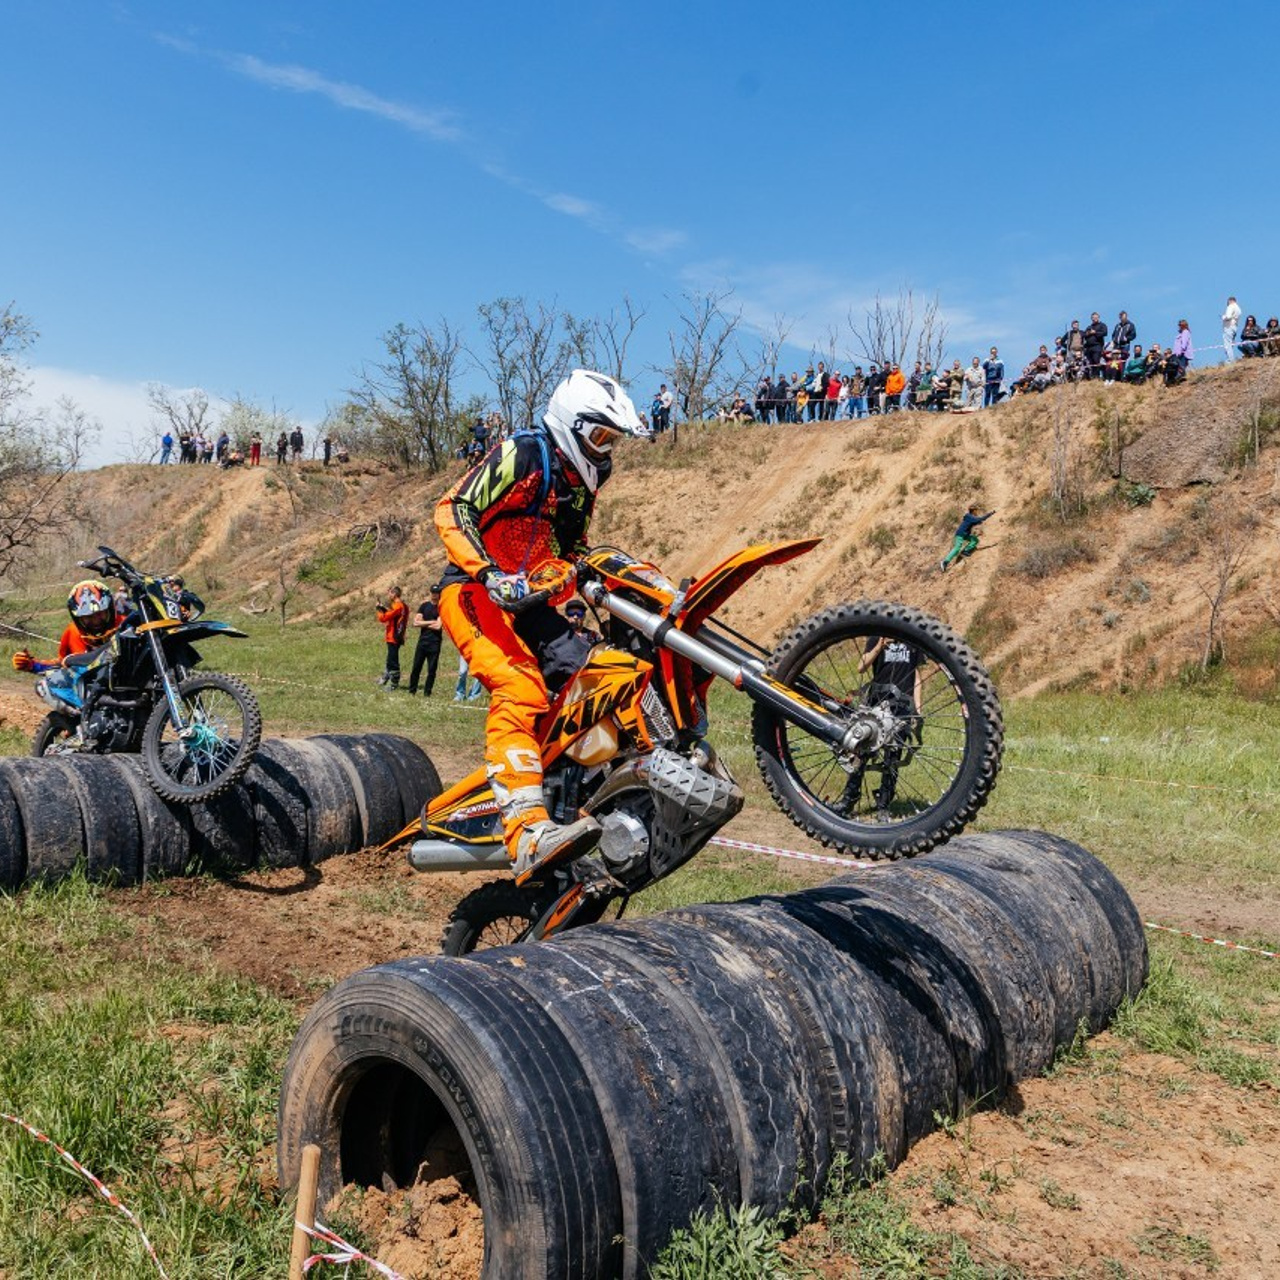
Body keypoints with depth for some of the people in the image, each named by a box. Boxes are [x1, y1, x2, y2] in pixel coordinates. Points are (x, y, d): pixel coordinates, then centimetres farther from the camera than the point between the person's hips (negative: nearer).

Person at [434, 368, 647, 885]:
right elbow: (452, 510, -16)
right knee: (520, 689, -30)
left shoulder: (581, 484, 19)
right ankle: (527, 835, -44)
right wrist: (487, 574, -29)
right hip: (476, 593, -9)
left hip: (532, 602, 9)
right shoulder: (520, 454, -7)